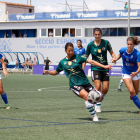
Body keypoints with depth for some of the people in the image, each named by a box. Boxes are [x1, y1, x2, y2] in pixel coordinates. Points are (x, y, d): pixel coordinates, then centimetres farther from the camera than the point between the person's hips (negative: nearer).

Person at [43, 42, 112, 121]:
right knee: (87, 97, -27)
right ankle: (94, 116, -17)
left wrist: (104, 66, -19)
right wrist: (47, 72, 2)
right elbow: (56, 72, 21)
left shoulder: (78, 57, 1)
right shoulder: (62, 62, 6)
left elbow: (91, 61, -10)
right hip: (75, 85, -2)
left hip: (85, 82, 2)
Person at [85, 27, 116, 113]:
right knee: (98, 87, -18)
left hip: (105, 68, 2)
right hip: (95, 68, -2)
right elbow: (86, 57, 3)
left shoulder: (106, 43, -3)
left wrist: (114, 58, -14)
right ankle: (97, 104, -1)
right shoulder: (90, 45, -5)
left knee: (105, 89, -2)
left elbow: (111, 52, 7)